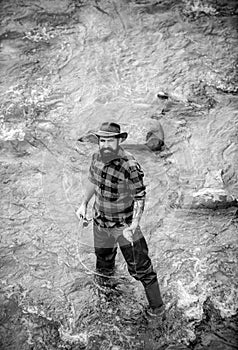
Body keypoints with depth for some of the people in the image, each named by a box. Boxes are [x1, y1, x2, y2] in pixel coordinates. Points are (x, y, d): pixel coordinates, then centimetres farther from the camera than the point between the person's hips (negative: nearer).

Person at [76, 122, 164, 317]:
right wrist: (84, 204, 15)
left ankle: (156, 306, 18)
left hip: (125, 224, -6)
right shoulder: (97, 157, -6)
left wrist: (133, 226, -28)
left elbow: (140, 198, -20)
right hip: (101, 222, 6)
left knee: (140, 267, 0)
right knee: (104, 264, 25)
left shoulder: (130, 166, -27)